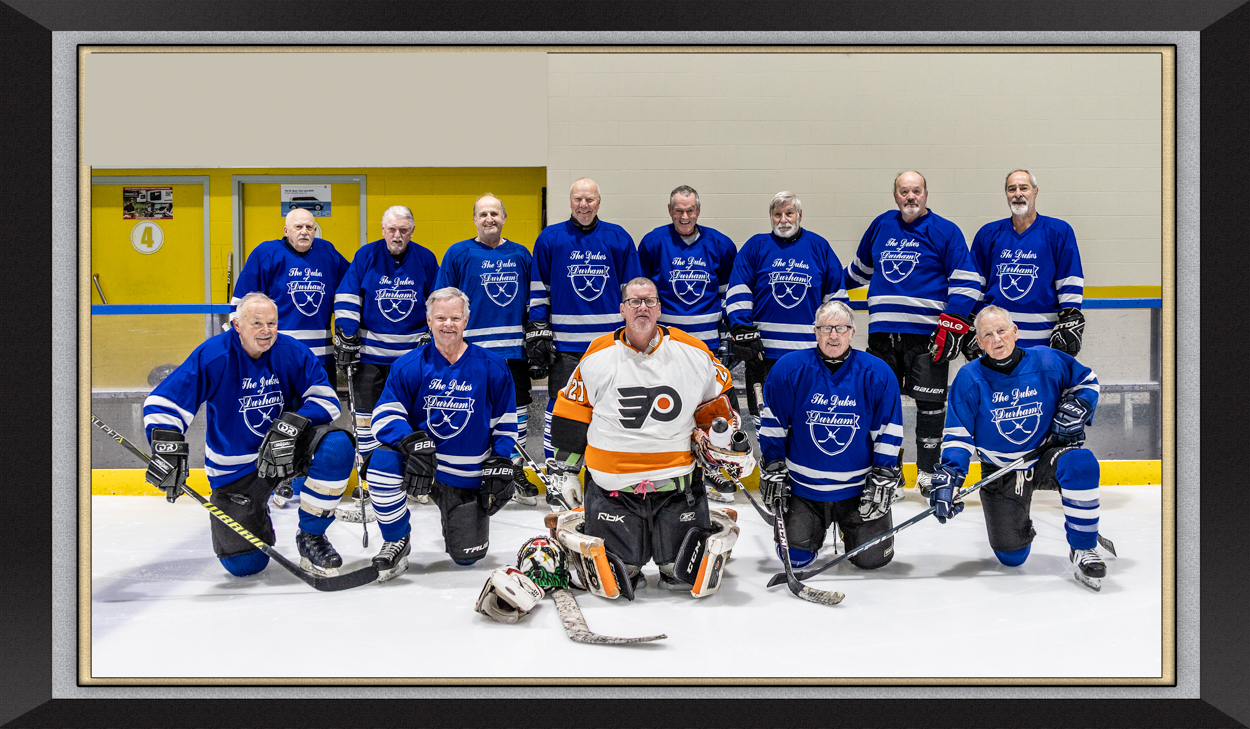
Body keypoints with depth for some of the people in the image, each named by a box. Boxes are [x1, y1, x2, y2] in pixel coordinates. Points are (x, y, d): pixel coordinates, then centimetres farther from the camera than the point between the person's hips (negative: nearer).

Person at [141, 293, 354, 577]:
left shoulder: (293, 352, -10)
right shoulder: (212, 355, -17)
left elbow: (324, 397, -10)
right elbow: (163, 402, -18)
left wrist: (293, 424, -29)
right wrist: (167, 448, -34)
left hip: (286, 449, 2)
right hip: (234, 467, -2)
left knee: (337, 446, -30)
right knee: (244, 563, -7)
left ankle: (311, 536, -10)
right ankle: (255, 516, 33)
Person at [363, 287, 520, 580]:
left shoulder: (491, 367, -5)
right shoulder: (408, 366, -7)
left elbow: (505, 422, 4)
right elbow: (385, 415, -12)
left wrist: (499, 467, -4)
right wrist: (413, 443, -30)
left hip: (467, 476, 1)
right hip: (417, 461, -1)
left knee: (467, 555, -1)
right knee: (383, 462, -34)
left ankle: (453, 512, 37)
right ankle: (397, 540, -8)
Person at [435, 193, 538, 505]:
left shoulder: (521, 255, 10)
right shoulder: (458, 254, 0)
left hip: (515, 349, 3)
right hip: (473, 349, -3)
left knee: (517, 407, 8)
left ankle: (516, 472, 22)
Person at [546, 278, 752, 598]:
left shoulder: (693, 352, -2)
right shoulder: (597, 355, -2)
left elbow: (720, 399, 12)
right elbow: (571, 411, 7)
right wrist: (565, 468, 6)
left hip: (677, 483, 1)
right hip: (612, 485, -1)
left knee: (691, 575, 1)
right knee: (612, 581, -1)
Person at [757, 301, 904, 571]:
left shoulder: (877, 373, -7)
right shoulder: (789, 368, -9)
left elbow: (889, 432, -2)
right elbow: (773, 424, 0)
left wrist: (883, 480, -5)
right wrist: (772, 470, -1)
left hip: (858, 488, 0)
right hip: (803, 487, 0)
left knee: (873, 558, -3)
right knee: (795, 556, -5)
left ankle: (849, 527, 31)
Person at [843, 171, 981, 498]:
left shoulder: (945, 231, 0)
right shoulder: (881, 225, 12)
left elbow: (965, 280, -4)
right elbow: (861, 267, 28)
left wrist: (953, 323, -12)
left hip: (927, 332, -3)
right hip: (882, 330, 4)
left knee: (930, 402, 1)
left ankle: (928, 472, 15)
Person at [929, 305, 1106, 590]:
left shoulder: (1046, 362, -10)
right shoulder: (970, 378, -11)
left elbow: (1086, 382, 8)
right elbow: (958, 434, -9)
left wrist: (1072, 412, -11)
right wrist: (947, 476, -22)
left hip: (1046, 458, 0)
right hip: (1000, 471, 0)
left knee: (1080, 463, -37)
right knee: (1011, 557, -1)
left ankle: (1082, 550, -21)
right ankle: (1018, 527, 39)